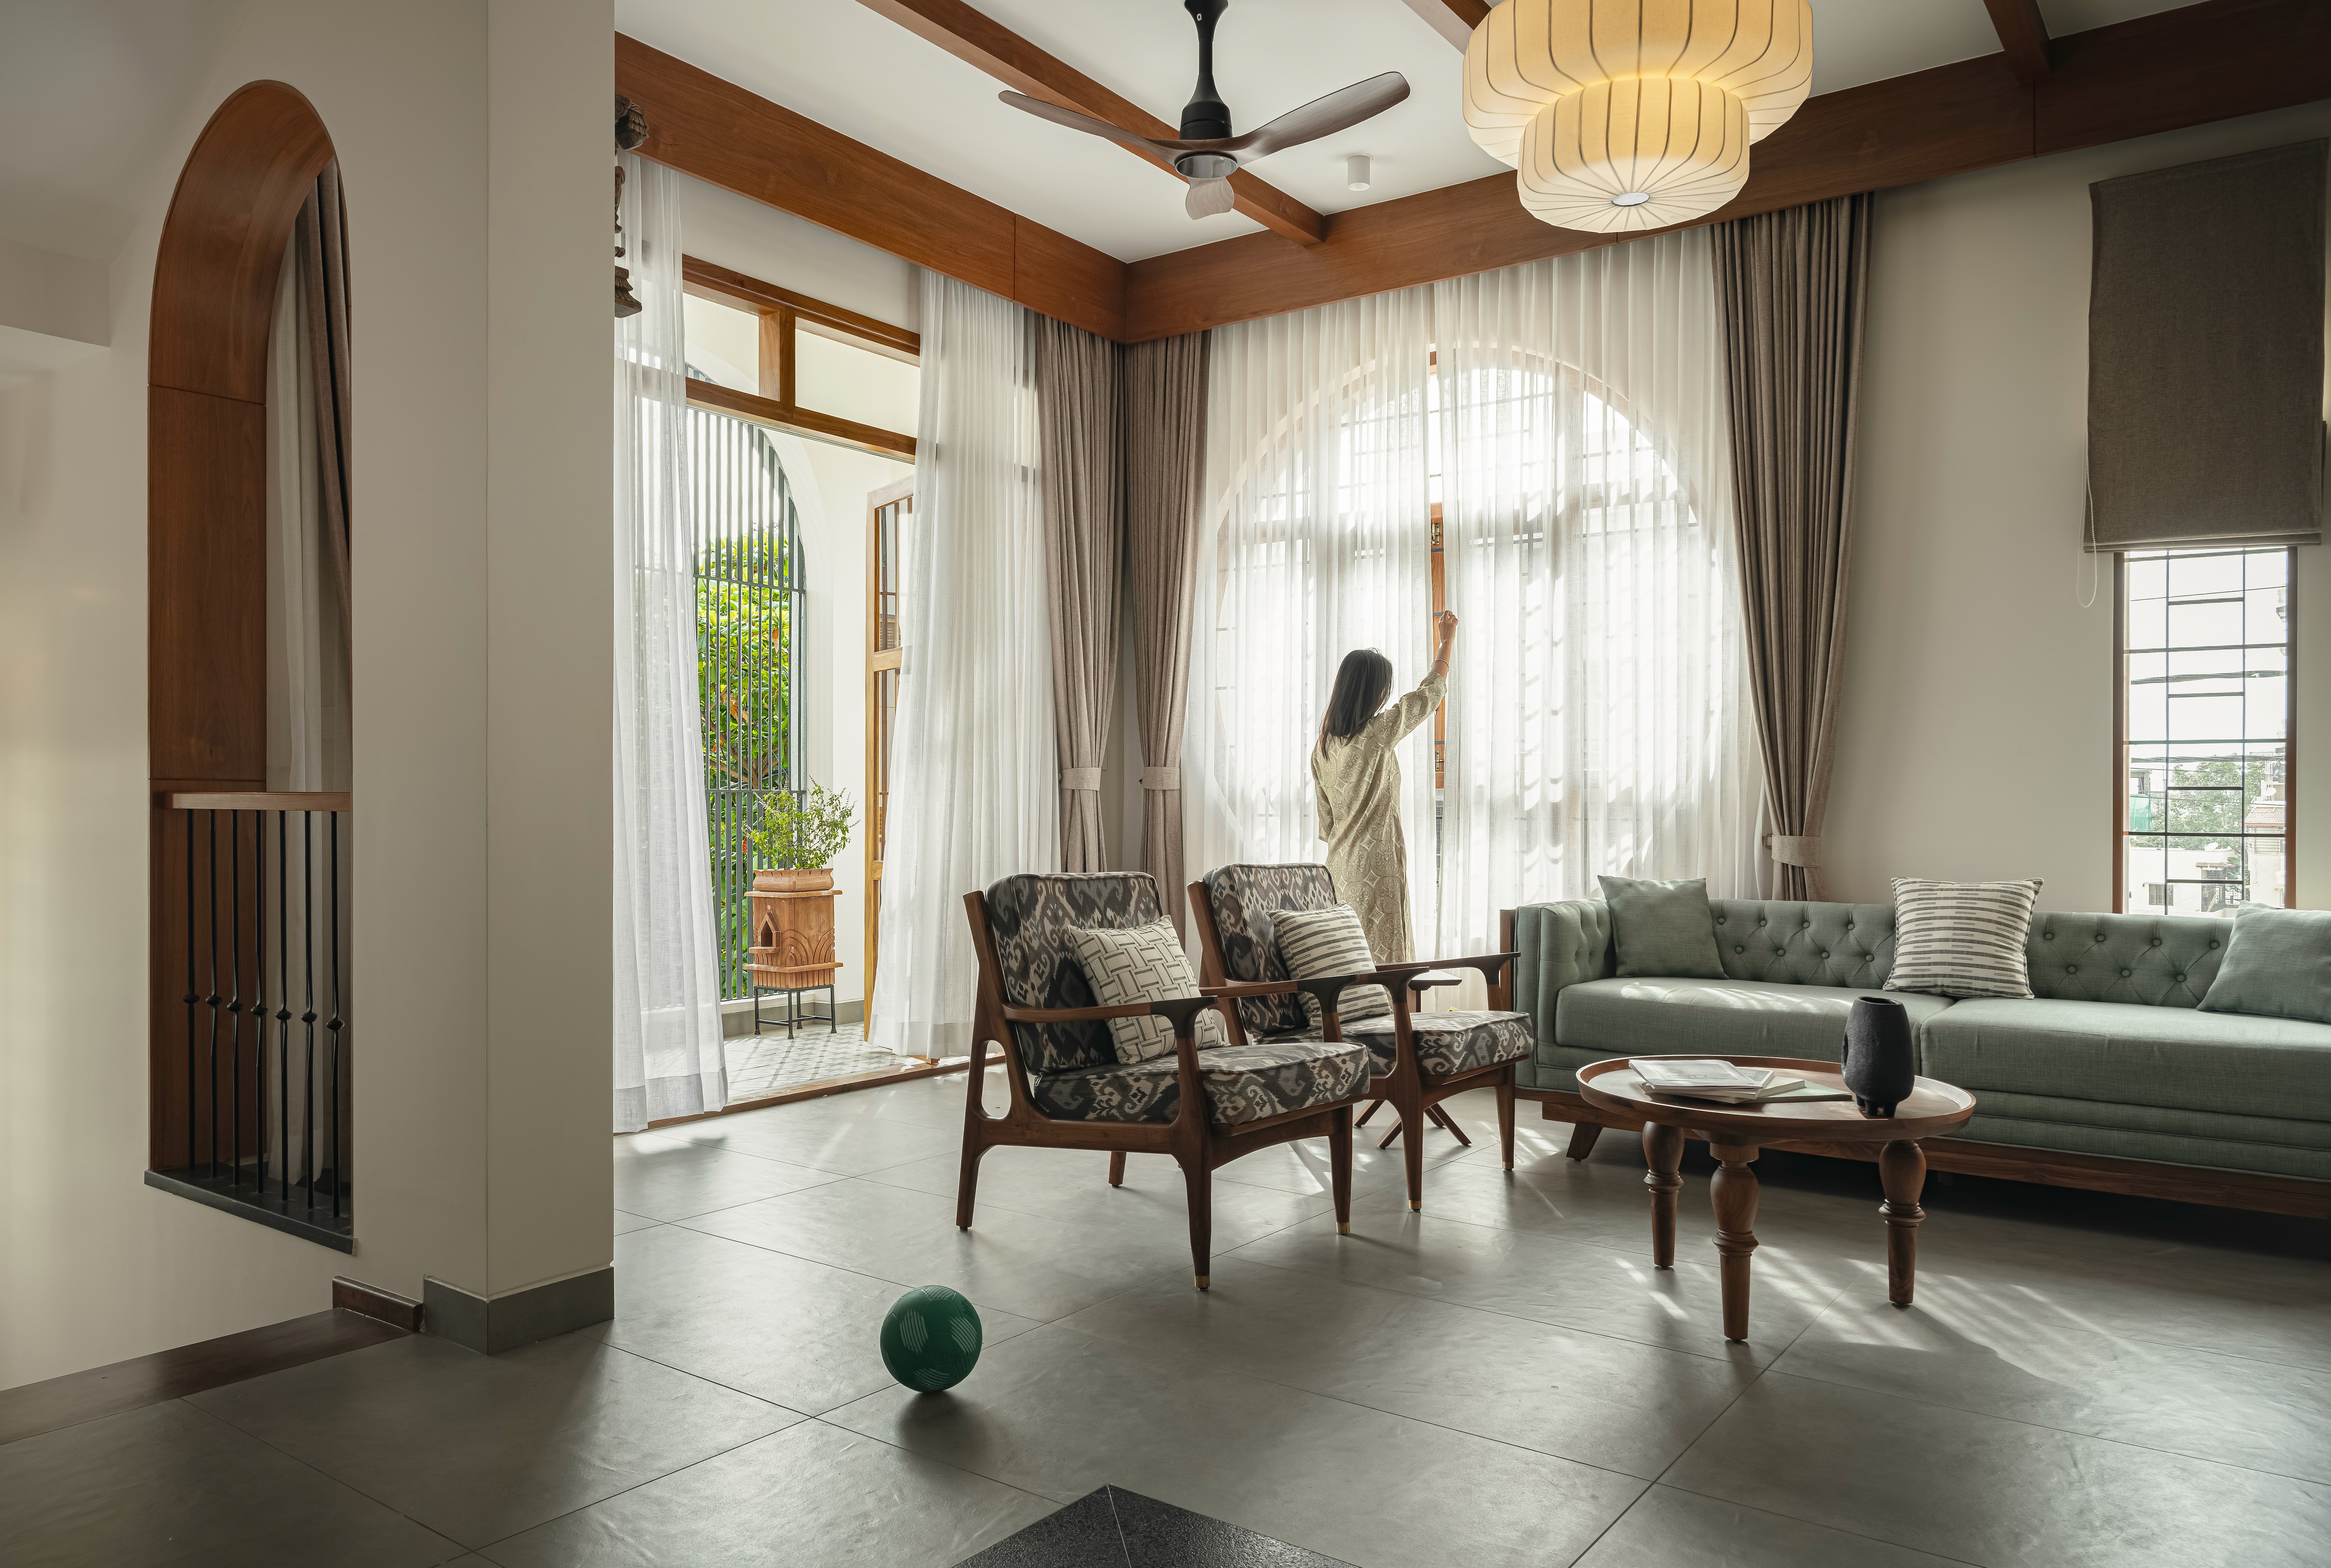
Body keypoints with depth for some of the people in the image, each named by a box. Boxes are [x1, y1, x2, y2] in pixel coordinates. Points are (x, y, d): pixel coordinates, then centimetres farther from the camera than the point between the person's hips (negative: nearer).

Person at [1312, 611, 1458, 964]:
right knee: (1381, 962, -4)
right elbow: (1431, 692, -1)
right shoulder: (1378, 733, -14)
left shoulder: (1323, 745, 6)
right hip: (1377, 865, -7)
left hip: (1340, 865, 7)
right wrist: (1447, 641, 13)